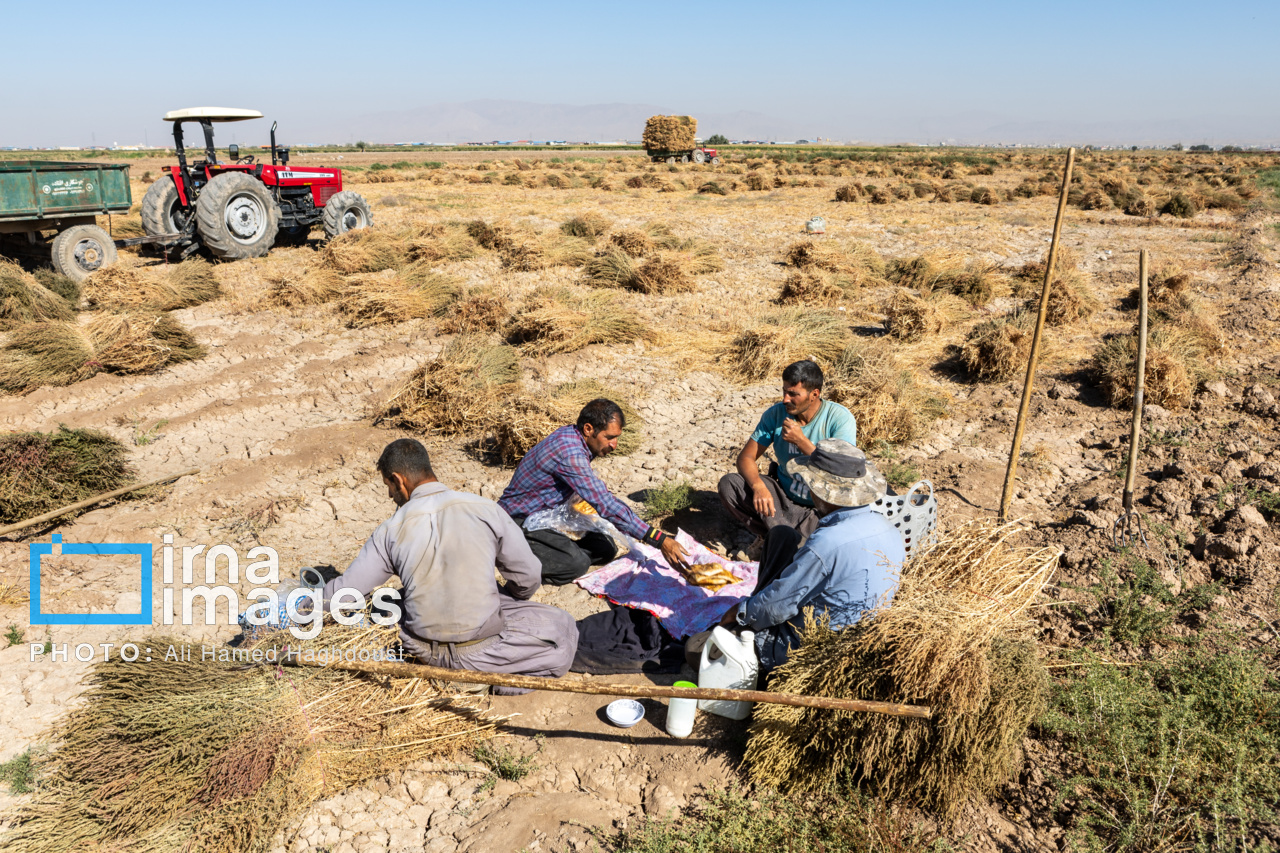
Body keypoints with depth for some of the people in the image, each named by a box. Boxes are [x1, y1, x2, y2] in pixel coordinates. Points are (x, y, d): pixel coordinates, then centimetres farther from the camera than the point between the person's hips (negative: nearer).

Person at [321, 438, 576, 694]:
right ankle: (491, 676, 1)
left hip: (423, 650, 3)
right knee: (562, 628, 15)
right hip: (476, 651, -3)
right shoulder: (485, 509, -9)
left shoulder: (391, 530, -7)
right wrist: (507, 597, 21)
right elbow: (527, 578, -2)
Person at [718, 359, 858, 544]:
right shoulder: (775, 414, -5)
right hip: (783, 497, 4)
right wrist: (758, 486, -28)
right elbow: (746, 457, -6)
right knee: (728, 483, -18)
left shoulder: (840, 418, -15)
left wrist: (801, 441, -27)